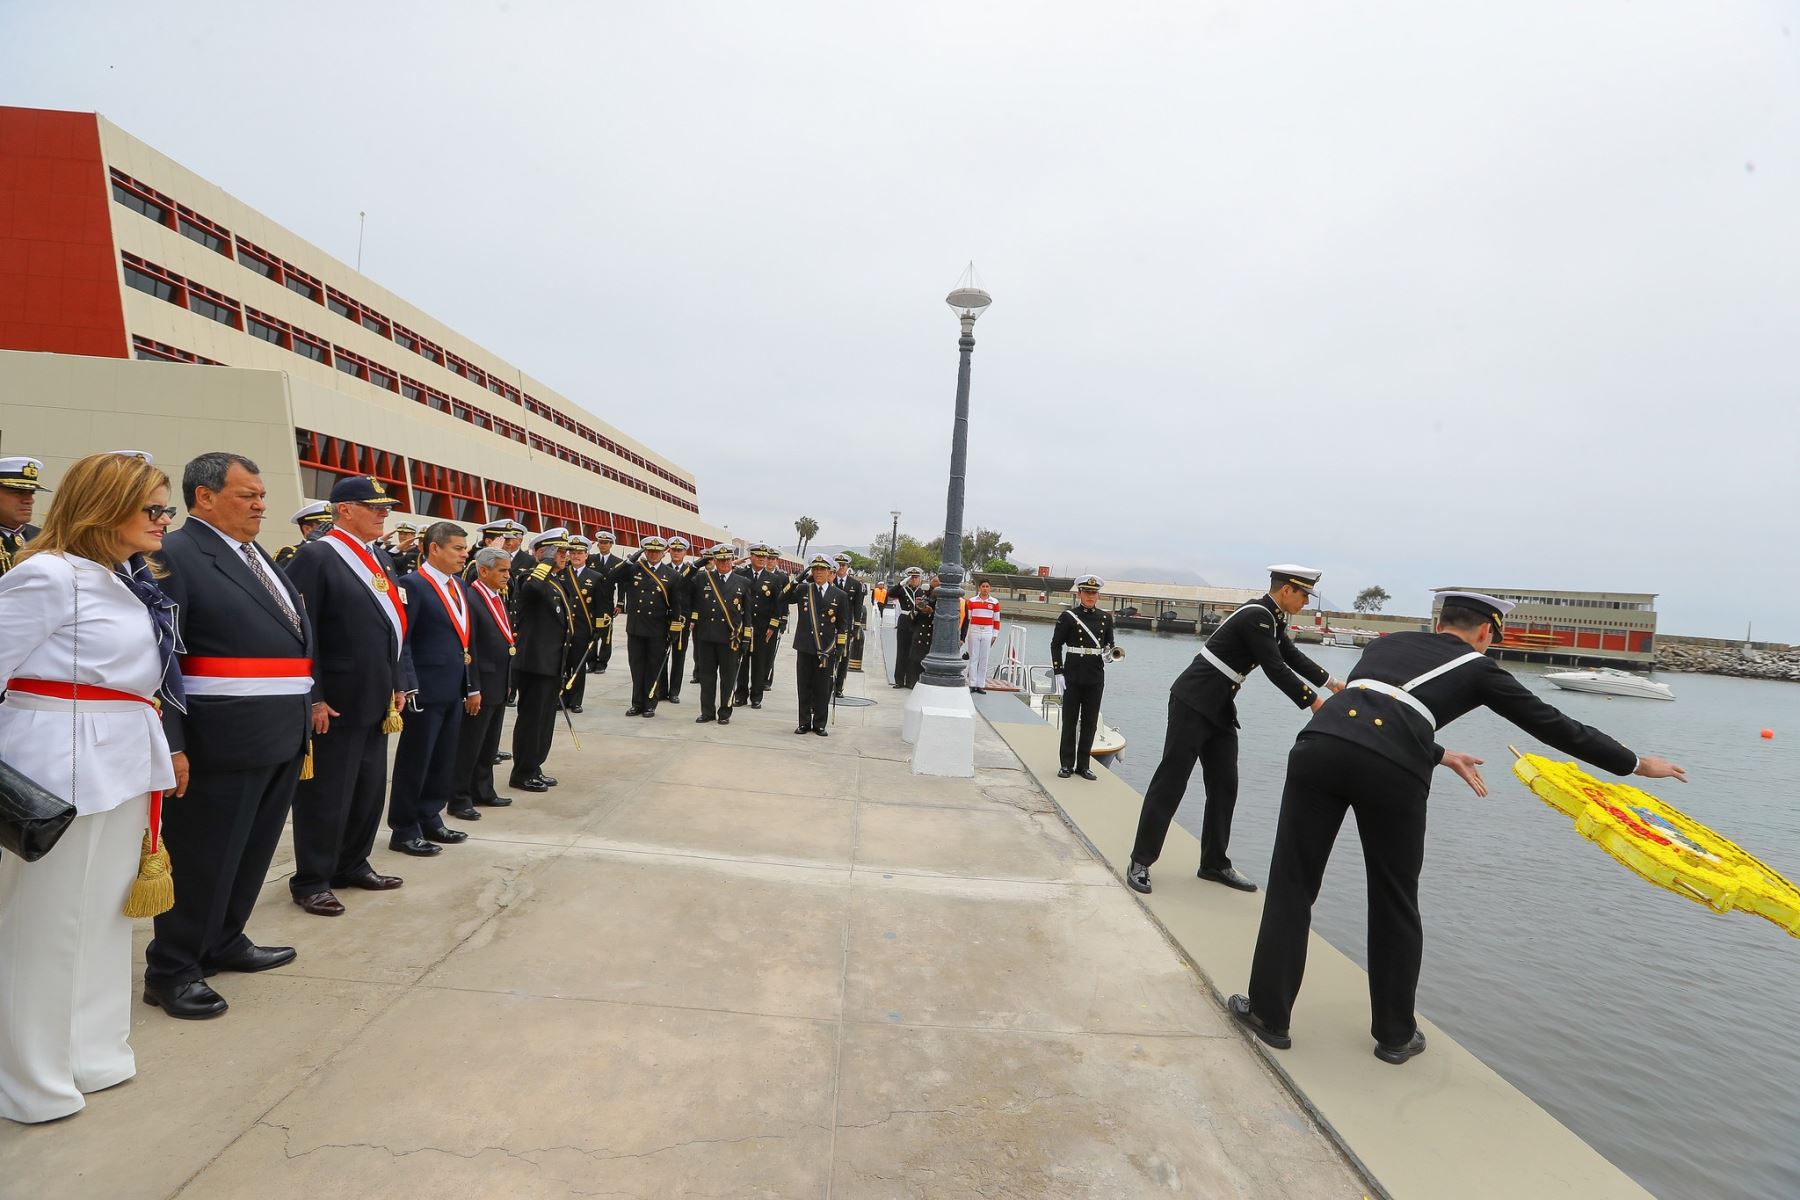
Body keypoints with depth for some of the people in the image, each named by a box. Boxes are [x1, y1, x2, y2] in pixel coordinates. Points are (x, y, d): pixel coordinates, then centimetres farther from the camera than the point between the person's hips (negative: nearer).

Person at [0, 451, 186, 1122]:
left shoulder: (128, 580, 11)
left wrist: (163, 750, 14)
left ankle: (92, 1055, 33)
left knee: (105, 914, 17)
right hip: (64, 765, -8)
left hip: (122, 765, 8)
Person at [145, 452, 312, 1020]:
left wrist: (305, 709, 15)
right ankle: (170, 969, 21)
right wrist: (170, 743, -20)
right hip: (223, 740, -8)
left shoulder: (256, 557, 16)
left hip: (282, 737, 9)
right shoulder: (175, 556, -11)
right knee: (203, 856, 5)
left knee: (252, 851, 19)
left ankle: (223, 942, 36)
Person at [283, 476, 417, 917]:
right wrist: (312, 698, -17)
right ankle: (311, 880, 19)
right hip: (335, 701, -8)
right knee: (326, 794, 4)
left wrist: (398, 682, 12)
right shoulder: (315, 556, -11)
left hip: (375, 699, 8)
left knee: (370, 789, 17)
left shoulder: (379, 558, 13)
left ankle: (352, 864, 32)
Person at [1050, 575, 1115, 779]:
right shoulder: (1068, 616, -4)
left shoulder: (1106, 618, 7)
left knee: (1090, 722, 8)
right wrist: (1059, 672, -9)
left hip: (1096, 678, 3)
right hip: (1073, 676, -3)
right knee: (1070, 720, 4)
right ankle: (1067, 764, 14)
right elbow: (1056, 645, -3)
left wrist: (1109, 653, -7)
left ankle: (1083, 764, 17)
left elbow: (1110, 644, 17)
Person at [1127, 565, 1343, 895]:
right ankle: (1141, 861, 1)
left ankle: (1215, 862, 21)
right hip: (1193, 703, -10)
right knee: (1171, 781, -6)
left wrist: (1332, 682, 20)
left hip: (1220, 708, 10)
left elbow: (1293, 657, 22)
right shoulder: (1256, 617, -17)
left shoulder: (1271, 619, 11)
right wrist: (1315, 703, -10)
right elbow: (1275, 669, -19)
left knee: (1224, 786, 10)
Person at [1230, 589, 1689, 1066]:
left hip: (1321, 742, 2)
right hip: (1393, 773, -2)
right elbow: (1554, 725, 28)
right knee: (1395, 905, 19)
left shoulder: (1388, 642, 32)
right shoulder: (1478, 668, 22)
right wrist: (1637, 764, 43)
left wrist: (1439, 754, 52)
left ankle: (1268, 1014, 21)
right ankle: (1395, 1035, 35)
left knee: (1293, 884, 12)